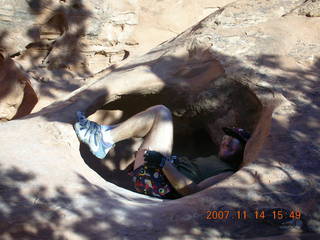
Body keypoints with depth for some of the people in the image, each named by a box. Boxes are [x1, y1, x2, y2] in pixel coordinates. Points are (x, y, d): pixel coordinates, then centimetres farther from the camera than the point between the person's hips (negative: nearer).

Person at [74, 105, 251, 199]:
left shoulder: (230, 174, -8)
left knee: (161, 112, -10)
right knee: (159, 112, 14)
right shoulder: (215, 161, 23)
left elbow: (192, 190, -21)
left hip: (155, 182, -9)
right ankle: (102, 133, 6)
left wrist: (163, 163, -21)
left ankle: (103, 138, -9)